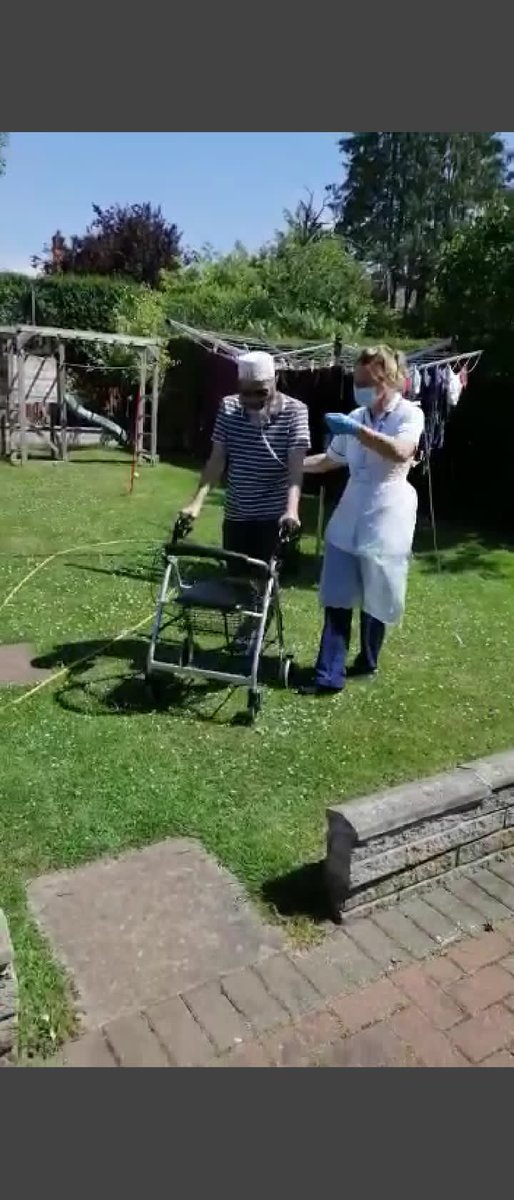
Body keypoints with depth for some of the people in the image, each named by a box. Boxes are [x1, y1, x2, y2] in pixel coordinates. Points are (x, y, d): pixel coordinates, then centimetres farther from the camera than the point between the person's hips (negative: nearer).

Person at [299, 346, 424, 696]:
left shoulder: (409, 414, -7)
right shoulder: (356, 417, 9)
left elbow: (400, 452, -27)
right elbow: (329, 460, 19)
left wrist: (357, 430, -26)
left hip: (385, 519, -4)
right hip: (349, 517, 5)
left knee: (375, 598, 9)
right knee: (337, 598, 0)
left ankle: (367, 662, 31)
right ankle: (330, 675, 3)